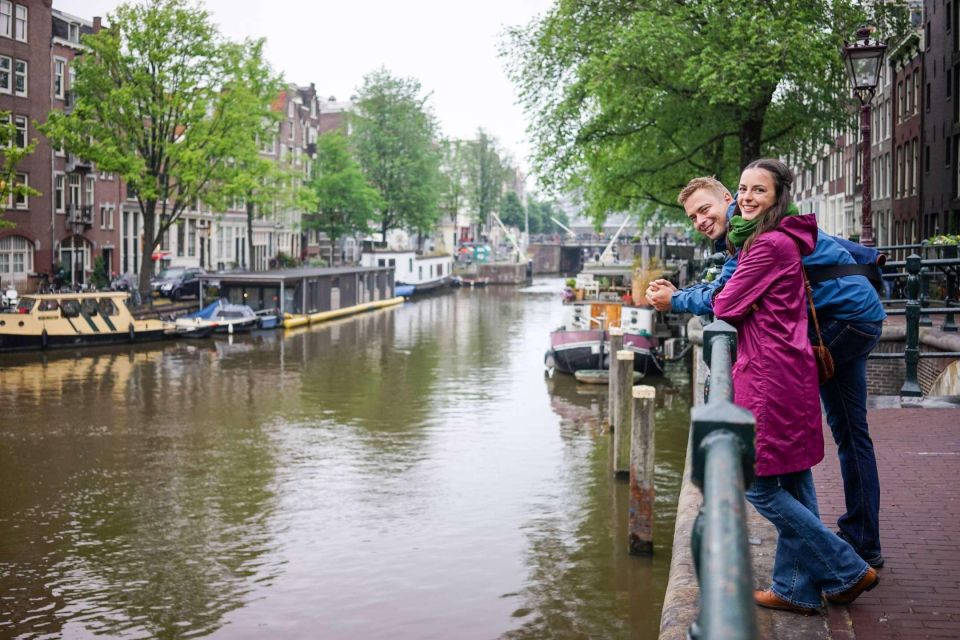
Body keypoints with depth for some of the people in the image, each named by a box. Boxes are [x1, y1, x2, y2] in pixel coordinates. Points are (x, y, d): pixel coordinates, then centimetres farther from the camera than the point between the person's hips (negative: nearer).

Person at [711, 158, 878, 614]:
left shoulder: (769, 245, -15)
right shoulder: (788, 240, 16)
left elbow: (724, 307, -11)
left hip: (770, 374, -10)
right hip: (789, 371, 10)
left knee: (761, 486, -2)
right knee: (793, 483, 12)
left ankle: (848, 572, 5)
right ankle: (796, 589, 20)